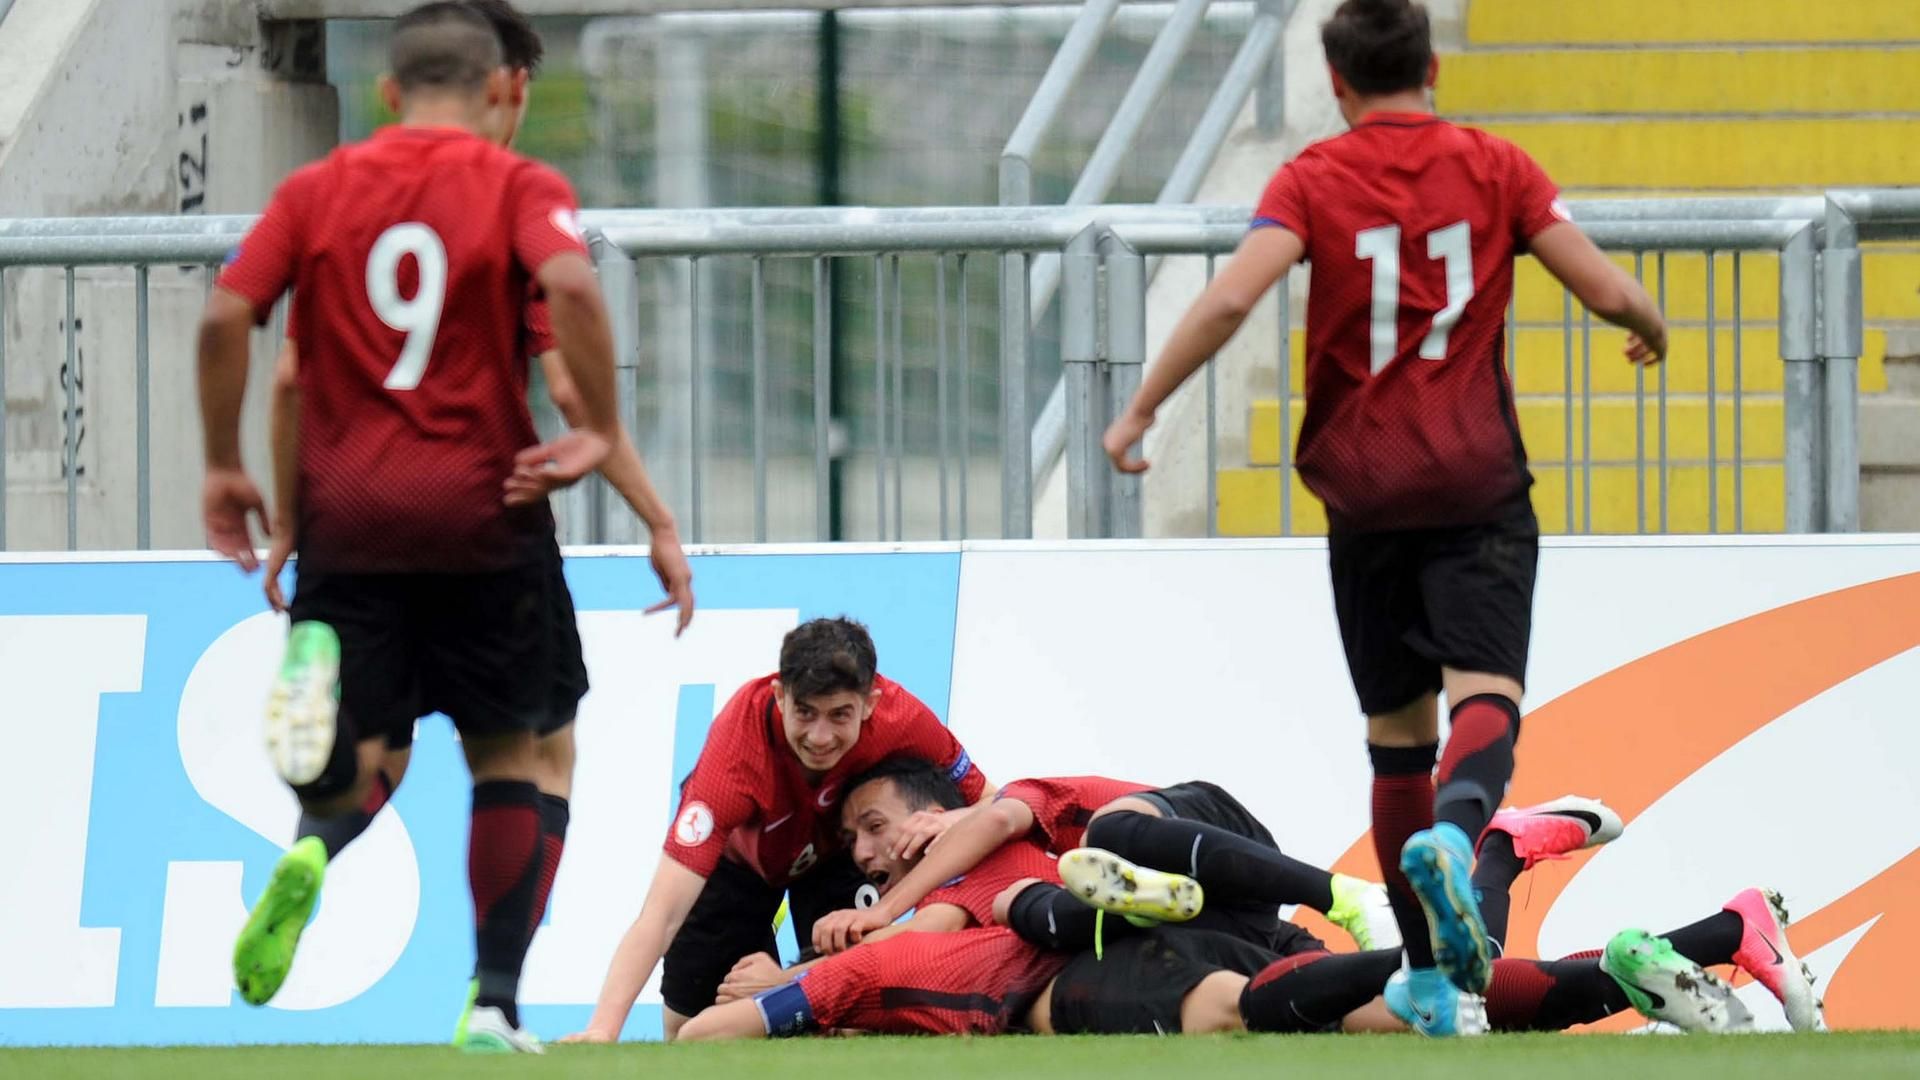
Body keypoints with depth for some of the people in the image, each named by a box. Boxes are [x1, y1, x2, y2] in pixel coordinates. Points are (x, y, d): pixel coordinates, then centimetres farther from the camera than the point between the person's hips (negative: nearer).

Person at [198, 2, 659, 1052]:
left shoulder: (316, 190, 8)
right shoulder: (519, 187, 0)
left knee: (356, 752, 10)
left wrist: (224, 468, 6)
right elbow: (570, 284, -20)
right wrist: (600, 433, -13)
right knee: (506, 749, 14)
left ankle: (315, 846, -28)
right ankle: (494, 1002, 6)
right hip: (483, 510, -2)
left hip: (346, 507, 2)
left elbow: (226, 316, -3)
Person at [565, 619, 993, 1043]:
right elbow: (661, 914, -47)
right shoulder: (734, 751, -45)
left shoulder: (902, 719, -38)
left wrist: (950, 823, -45)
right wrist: (603, 1030, -59)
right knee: (687, 1026, -4)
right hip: (738, 852, -1)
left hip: (835, 849, 1)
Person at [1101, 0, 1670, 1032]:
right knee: (1485, 690, -12)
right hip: (1478, 483, -1)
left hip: (1363, 488, 1)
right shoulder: (1494, 169, 3)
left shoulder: (1312, 181, 0)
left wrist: (1140, 408, -8)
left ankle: (1432, 972, 14)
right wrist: (1652, 327, 21)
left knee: (1396, 726, 11)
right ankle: (1454, 830, -46)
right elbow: (1606, 290, -2)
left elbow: (1231, 297, -15)